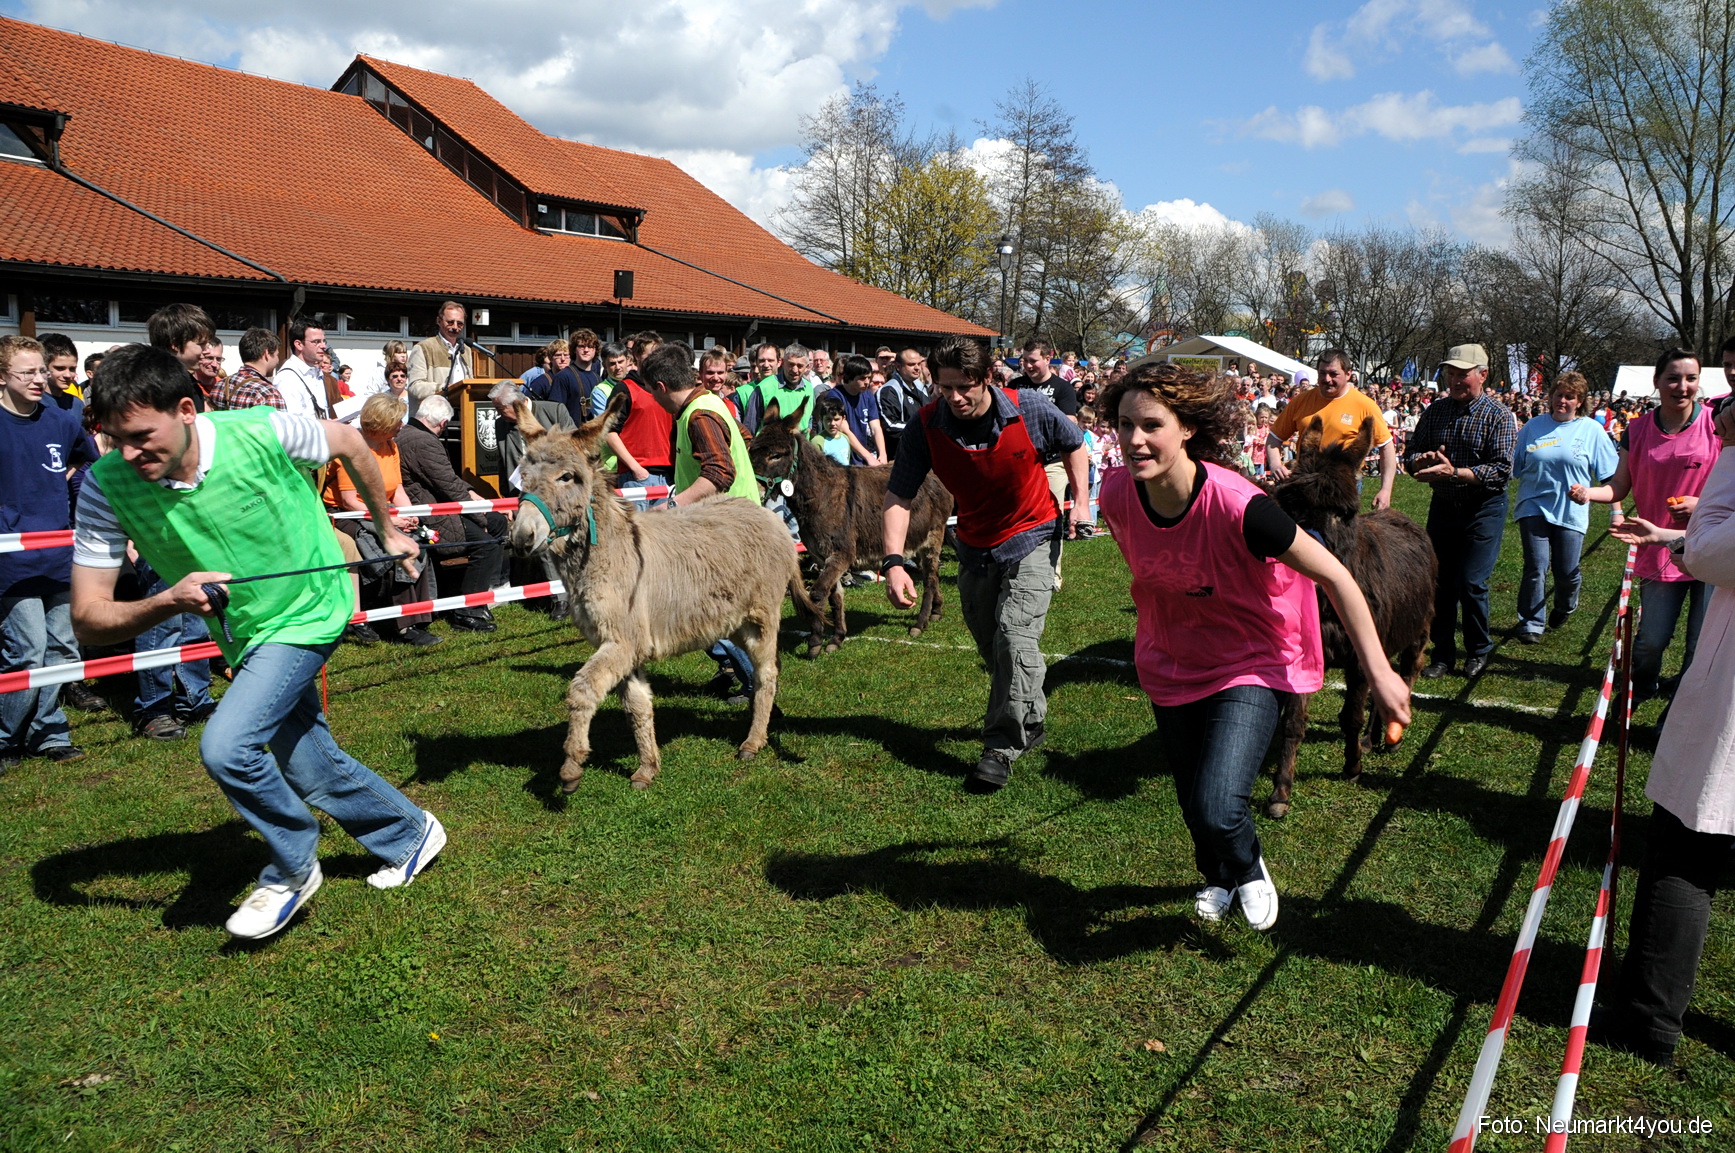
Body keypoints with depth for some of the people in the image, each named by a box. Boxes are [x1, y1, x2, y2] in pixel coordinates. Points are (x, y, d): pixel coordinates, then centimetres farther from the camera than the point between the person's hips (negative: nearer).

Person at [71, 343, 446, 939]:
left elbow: (349, 443, -5)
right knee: (312, 772, 14)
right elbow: (88, 621, -18)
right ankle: (410, 833, 40)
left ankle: (292, 871, 4)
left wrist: (387, 531, 5)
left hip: (306, 614, -5)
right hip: (243, 634, 5)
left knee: (226, 746, -21)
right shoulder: (106, 487, -21)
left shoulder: (264, 434, -29)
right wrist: (167, 602, -38)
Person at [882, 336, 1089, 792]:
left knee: (1015, 635, -19)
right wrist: (894, 561, -33)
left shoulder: (1030, 409, -20)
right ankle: (1031, 720, 42)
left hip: (1032, 537, -3)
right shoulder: (927, 425, -19)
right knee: (991, 647, 14)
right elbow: (898, 497, -20)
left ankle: (1002, 747, -8)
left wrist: (1081, 501, -8)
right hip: (975, 546, 3)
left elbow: (1074, 444, 2)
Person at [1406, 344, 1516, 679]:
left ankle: (1479, 651, 14)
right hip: (1442, 506, 5)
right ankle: (1443, 654, 18)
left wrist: (1454, 472, -27)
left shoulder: (1498, 416, -9)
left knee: (1471, 583, -7)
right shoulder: (1435, 411, 6)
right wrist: (1422, 460, -16)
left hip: (1483, 510, -4)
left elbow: (1501, 470, -17)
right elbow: (1411, 454, 7)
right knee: (1441, 583, 7)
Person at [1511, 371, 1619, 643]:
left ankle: (1564, 608, 37)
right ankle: (1530, 624, 4)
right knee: (1535, 567, -7)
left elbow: (1612, 476, 3)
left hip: (1571, 512, 0)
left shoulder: (1592, 430, 3)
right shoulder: (1533, 426, 5)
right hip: (1534, 507, 0)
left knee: (1567, 572, 5)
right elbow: (1514, 466, 7)